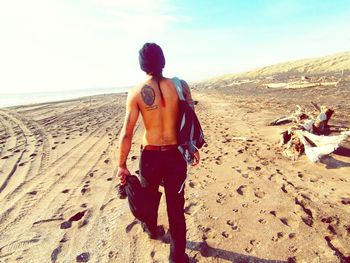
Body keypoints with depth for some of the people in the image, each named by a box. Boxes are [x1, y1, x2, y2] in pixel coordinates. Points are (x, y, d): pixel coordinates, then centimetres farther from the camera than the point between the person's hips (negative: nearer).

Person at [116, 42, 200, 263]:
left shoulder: (136, 93, -10)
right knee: (176, 206, 14)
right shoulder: (180, 85, -7)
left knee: (149, 196, 28)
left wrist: (122, 165, -1)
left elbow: (127, 134, -11)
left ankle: (151, 228, 56)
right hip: (175, 154, 0)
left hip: (150, 155, 0)